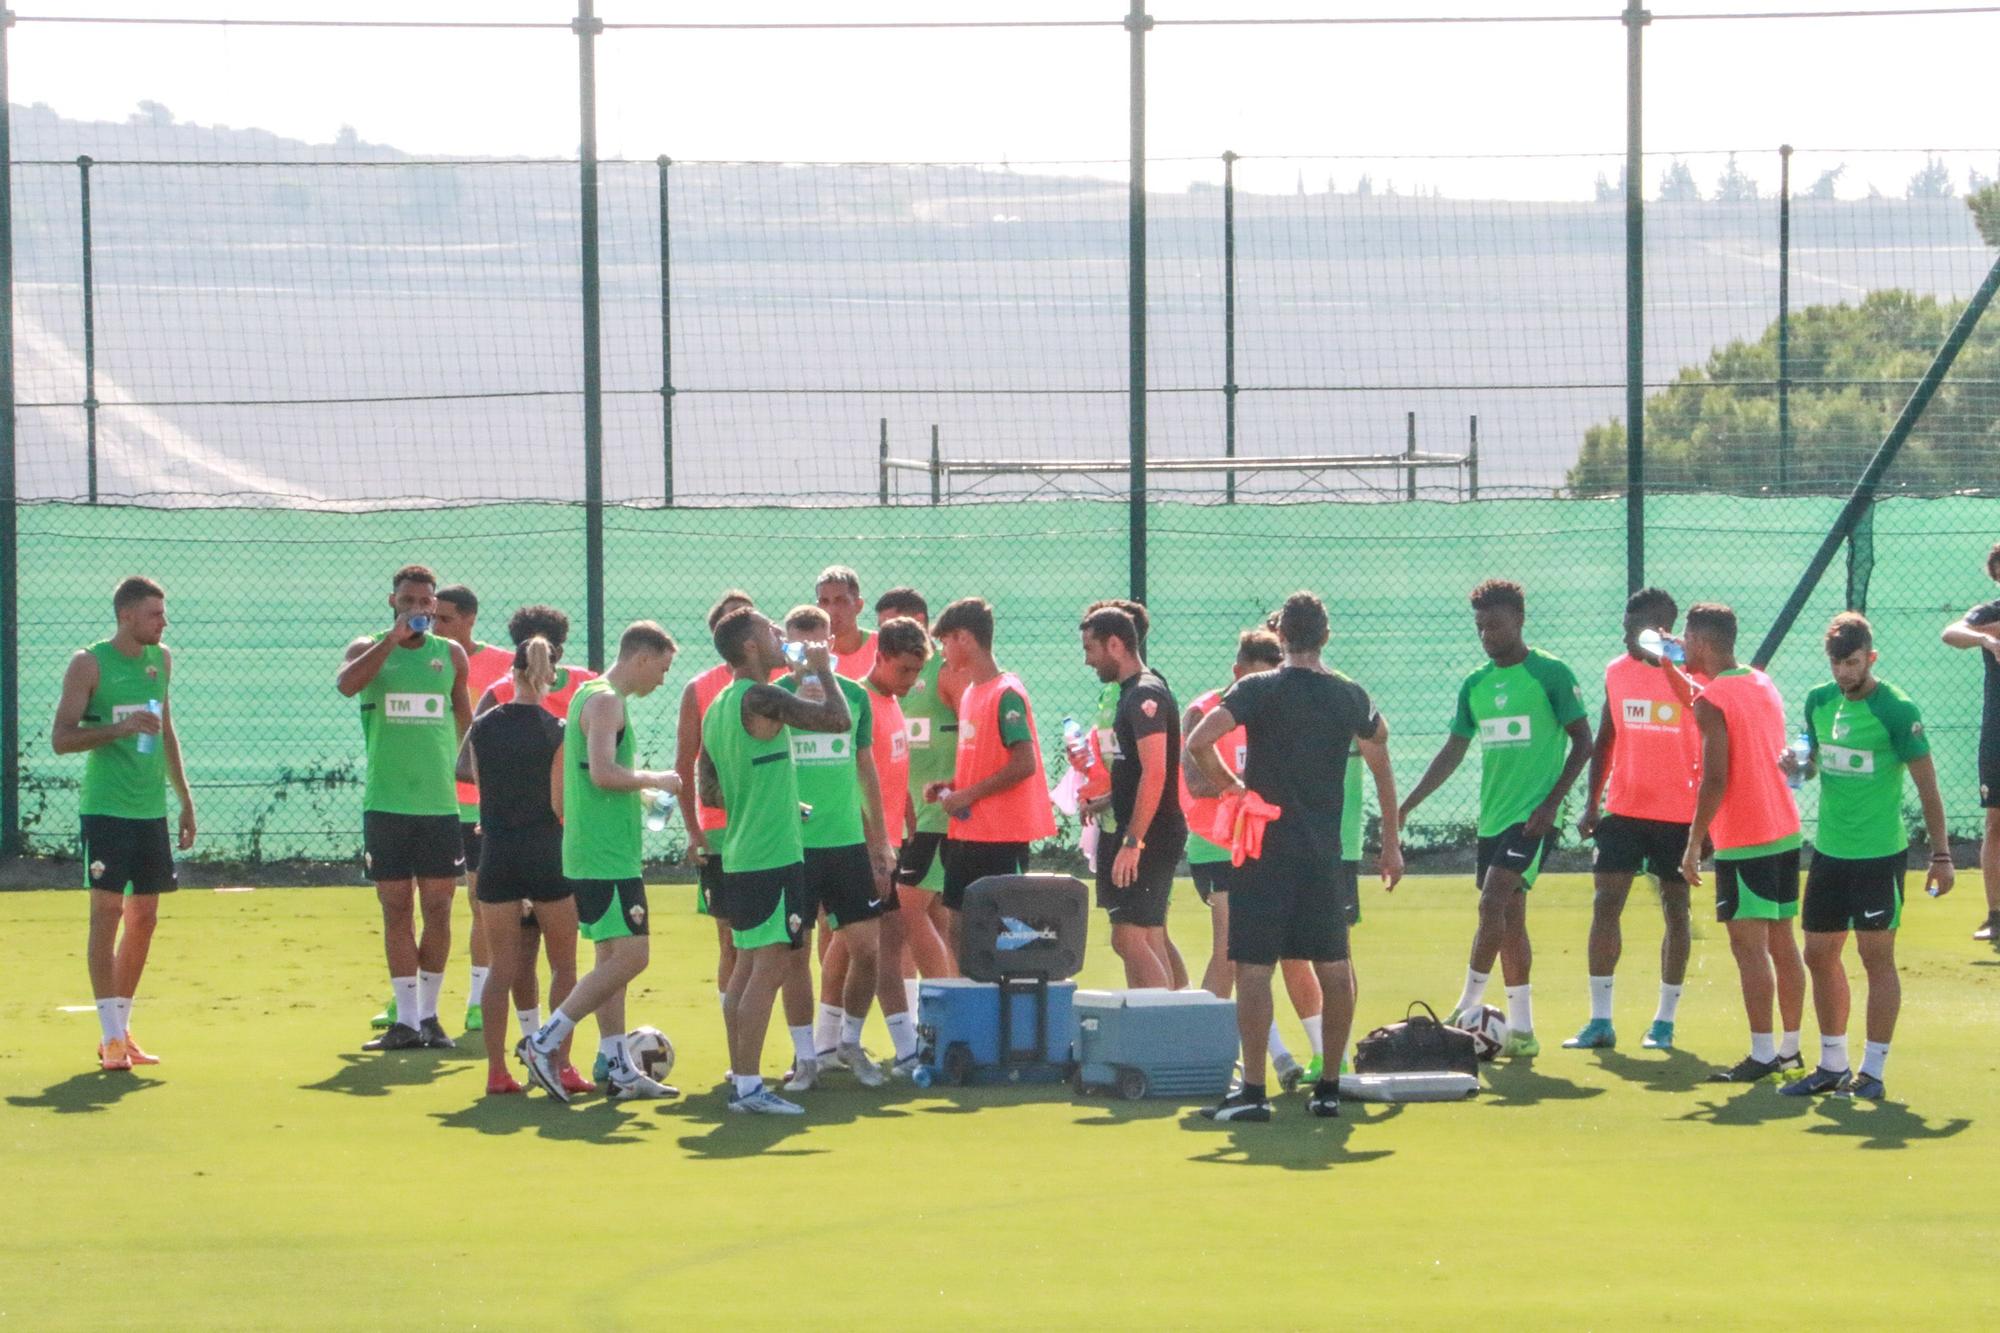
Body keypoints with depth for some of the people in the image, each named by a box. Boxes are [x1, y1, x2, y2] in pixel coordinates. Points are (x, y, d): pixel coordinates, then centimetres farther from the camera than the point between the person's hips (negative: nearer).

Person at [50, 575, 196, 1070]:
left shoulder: (161, 659, 12)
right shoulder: (89, 664, -7)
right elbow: (60, 738, -11)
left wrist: (185, 799, 21)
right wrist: (121, 728, -23)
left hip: (151, 809, 6)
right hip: (105, 808, -6)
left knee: (144, 918, 7)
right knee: (108, 910, -9)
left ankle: (121, 1028, 17)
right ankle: (111, 1037, -8)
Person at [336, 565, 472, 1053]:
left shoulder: (452, 655, 10)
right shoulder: (370, 649, 3)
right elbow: (346, 682, -20)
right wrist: (394, 638, -23)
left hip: (441, 805, 2)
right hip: (385, 805, -1)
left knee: (438, 908, 1)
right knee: (396, 910, 0)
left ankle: (429, 1014, 11)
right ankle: (406, 1019, 4)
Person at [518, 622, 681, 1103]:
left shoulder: (592, 695, 19)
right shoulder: (606, 702, -13)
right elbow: (603, 771, -26)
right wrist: (654, 780, -11)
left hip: (592, 852, 11)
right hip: (607, 857, -11)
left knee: (613, 958, 11)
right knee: (630, 956, -11)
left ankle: (617, 1068, 12)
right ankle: (544, 1043, -10)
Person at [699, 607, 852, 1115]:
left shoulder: (716, 711, 14)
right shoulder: (760, 700, -15)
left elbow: (709, 794, 20)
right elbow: (838, 720, -18)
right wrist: (822, 670, -1)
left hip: (739, 858, 9)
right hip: (773, 858, -9)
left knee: (748, 967, 13)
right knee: (769, 968, -8)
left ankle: (740, 1079, 16)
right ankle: (749, 1087, -10)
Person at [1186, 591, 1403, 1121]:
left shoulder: (1258, 690, -7)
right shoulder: (1351, 696, 6)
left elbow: (1198, 742, -19)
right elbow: (1383, 769, 15)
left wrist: (1228, 783, -1)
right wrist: (1391, 843, 25)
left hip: (1265, 850, -4)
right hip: (1324, 853, 4)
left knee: (1253, 967, -5)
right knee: (1333, 968, 11)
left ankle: (1252, 1091, -11)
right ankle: (1329, 1087, 13)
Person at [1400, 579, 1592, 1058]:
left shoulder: (1551, 674, -5)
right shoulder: (1475, 685, 12)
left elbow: (1582, 741, -5)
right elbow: (1453, 751, 16)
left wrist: (1551, 802, -13)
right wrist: (1407, 805, 8)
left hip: (1533, 817, -7)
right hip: (1493, 818, 7)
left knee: (1493, 903, -17)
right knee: (1510, 920, 8)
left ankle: (1470, 1006, -9)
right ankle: (1521, 1030, 11)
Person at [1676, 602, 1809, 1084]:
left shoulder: (1712, 701, -13)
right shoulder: (1764, 684, 11)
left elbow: (1715, 780, -18)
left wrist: (1693, 845, -12)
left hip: (1744, 844, -8)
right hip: (1785, 831, 8)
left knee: (1749, 945, -7)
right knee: (1781, 942, 12)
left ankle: (1763, 1054, -10)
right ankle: (1791, 1047, 17)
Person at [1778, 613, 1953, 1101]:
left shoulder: (1896, 710, -11)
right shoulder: (1819, 702, 7)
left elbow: (1927, 786, -8)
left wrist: (1941, 854, -10)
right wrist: (1798, 765, -4)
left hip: (1879, 854, -7)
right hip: (1828, 852, 7)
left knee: (1877, 956, -3)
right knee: (1820, 955, 10)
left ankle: (1872, 1070, 3)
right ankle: (1832, 1065, 22)